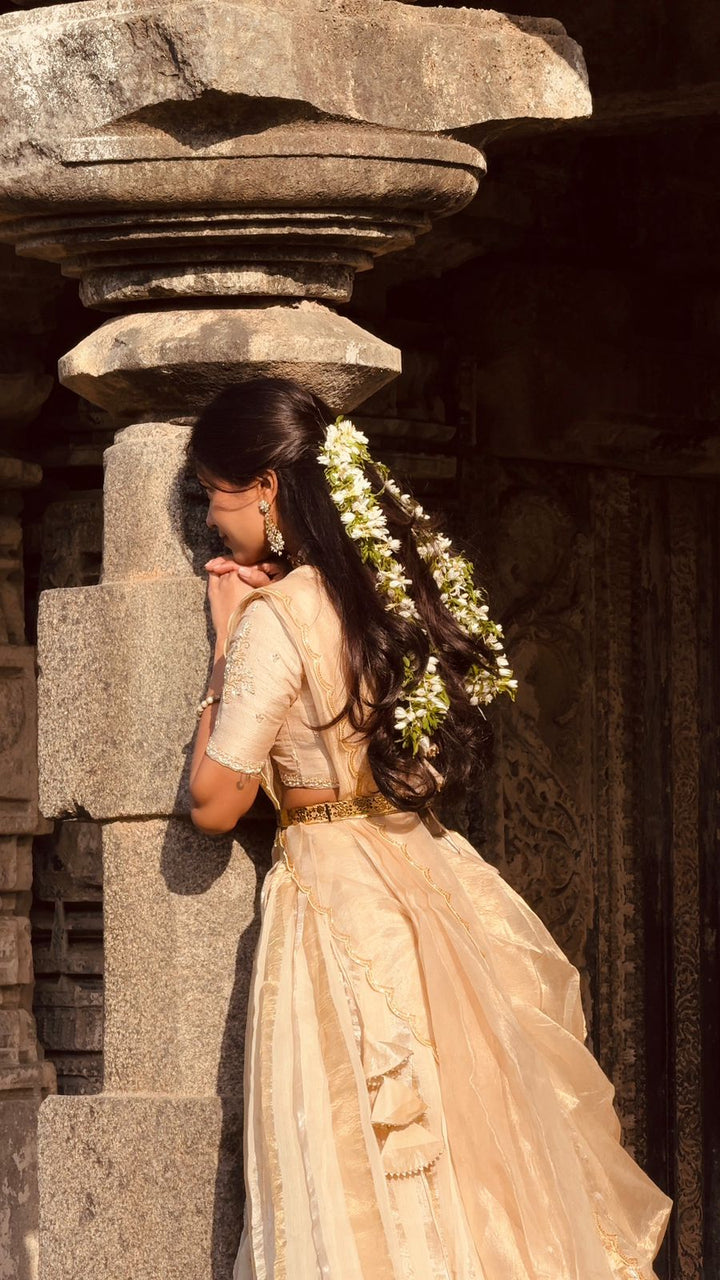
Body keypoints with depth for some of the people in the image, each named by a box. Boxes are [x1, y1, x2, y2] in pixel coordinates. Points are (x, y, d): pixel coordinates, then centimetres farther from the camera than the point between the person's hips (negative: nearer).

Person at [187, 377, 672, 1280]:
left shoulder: (274, 622, -16)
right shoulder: (404, 579, 5)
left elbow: (215, 803, -12)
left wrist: (227, 643, -5)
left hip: (336, 897, -8)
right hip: (429, 873, 8)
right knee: (477, 1157, 13)